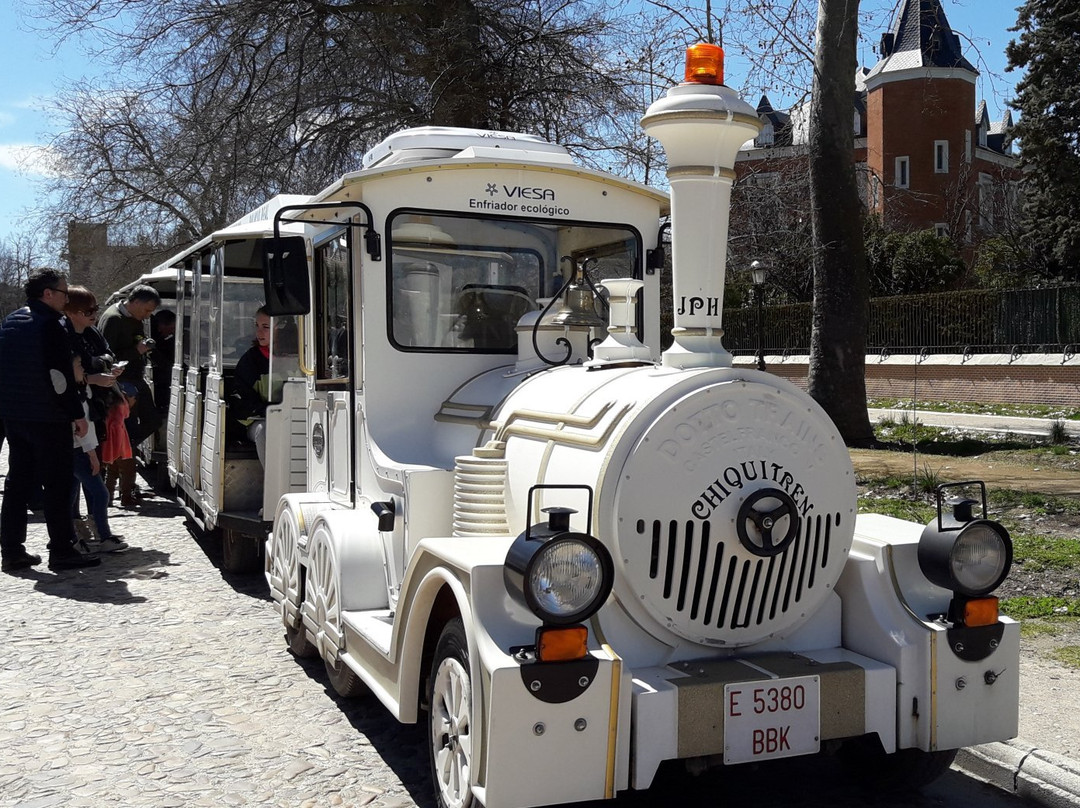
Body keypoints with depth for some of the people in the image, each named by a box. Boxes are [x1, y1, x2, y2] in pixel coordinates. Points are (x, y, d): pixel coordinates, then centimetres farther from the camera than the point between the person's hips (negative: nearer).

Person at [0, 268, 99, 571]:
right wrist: (77, 414, -13)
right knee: (57, 483, -1)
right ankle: (61, 550, 2)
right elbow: (58, 376, -19)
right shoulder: (49, 326, -15)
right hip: (48, 419, -8)